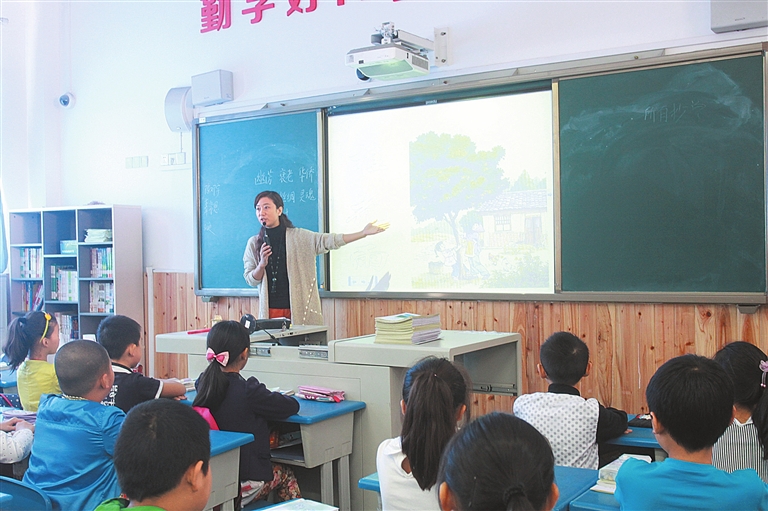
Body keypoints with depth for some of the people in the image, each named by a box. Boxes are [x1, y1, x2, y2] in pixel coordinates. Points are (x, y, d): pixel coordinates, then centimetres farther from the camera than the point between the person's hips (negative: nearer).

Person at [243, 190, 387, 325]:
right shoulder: (254, 243, 7)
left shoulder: (299, 237, 1)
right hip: (270, 311, 2)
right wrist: (262, 265, -12)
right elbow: (250, 280, 8)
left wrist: (364, 233, -17)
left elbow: (330, 241, -8)